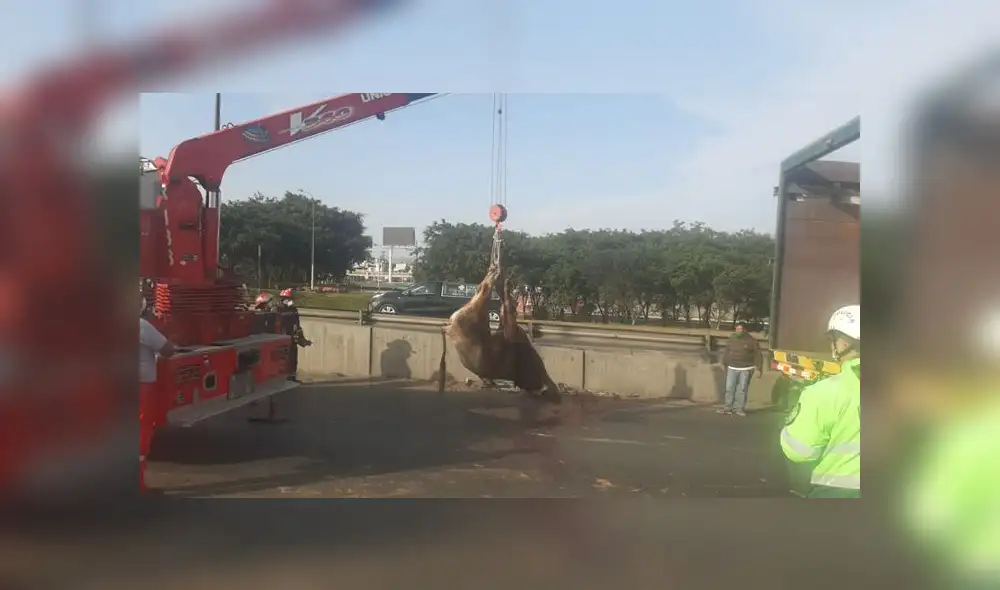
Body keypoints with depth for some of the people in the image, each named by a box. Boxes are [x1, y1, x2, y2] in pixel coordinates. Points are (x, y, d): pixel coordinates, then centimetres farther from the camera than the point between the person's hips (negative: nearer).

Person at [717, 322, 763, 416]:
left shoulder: (752, 341, -3)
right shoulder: (731, 340, 8)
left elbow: (758, 355, -4)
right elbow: (726, 353, 16)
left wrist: (759, 369, -10)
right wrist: (724, 365, 17)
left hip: (746, 369, -3)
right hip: (732, 368, 3)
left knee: (742, 389, -1)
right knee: (729, 388, 2)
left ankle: (739, 408, 6)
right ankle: (728, 407, 10)